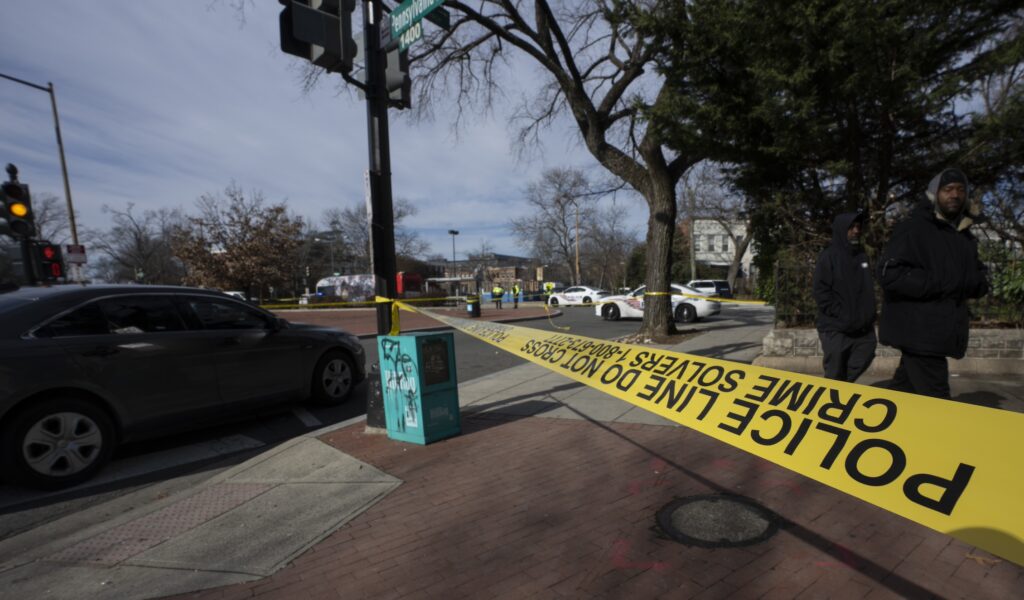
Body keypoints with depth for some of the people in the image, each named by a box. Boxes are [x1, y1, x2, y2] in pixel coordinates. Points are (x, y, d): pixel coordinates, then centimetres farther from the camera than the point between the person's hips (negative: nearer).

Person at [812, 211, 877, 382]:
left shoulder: (862, 255, 13)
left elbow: (868, 290, 21)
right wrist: (841, 315, -16)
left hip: (863, 328, 7)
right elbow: (821, 292, -13)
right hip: (836, 329, -7)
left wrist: (870, 315, 11)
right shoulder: (829, 256, -7)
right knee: (835, 377, 0)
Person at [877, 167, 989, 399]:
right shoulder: (913, 229, -8)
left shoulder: (965, 236, 18)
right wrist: (941, 283, -18)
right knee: (936, 402, -8)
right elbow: (890, 274, -20)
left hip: (942, 332, 8)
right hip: (919, 331, -8)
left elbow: (980, 281, 21)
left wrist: (974, 283, -2)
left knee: (903, 389, 15)